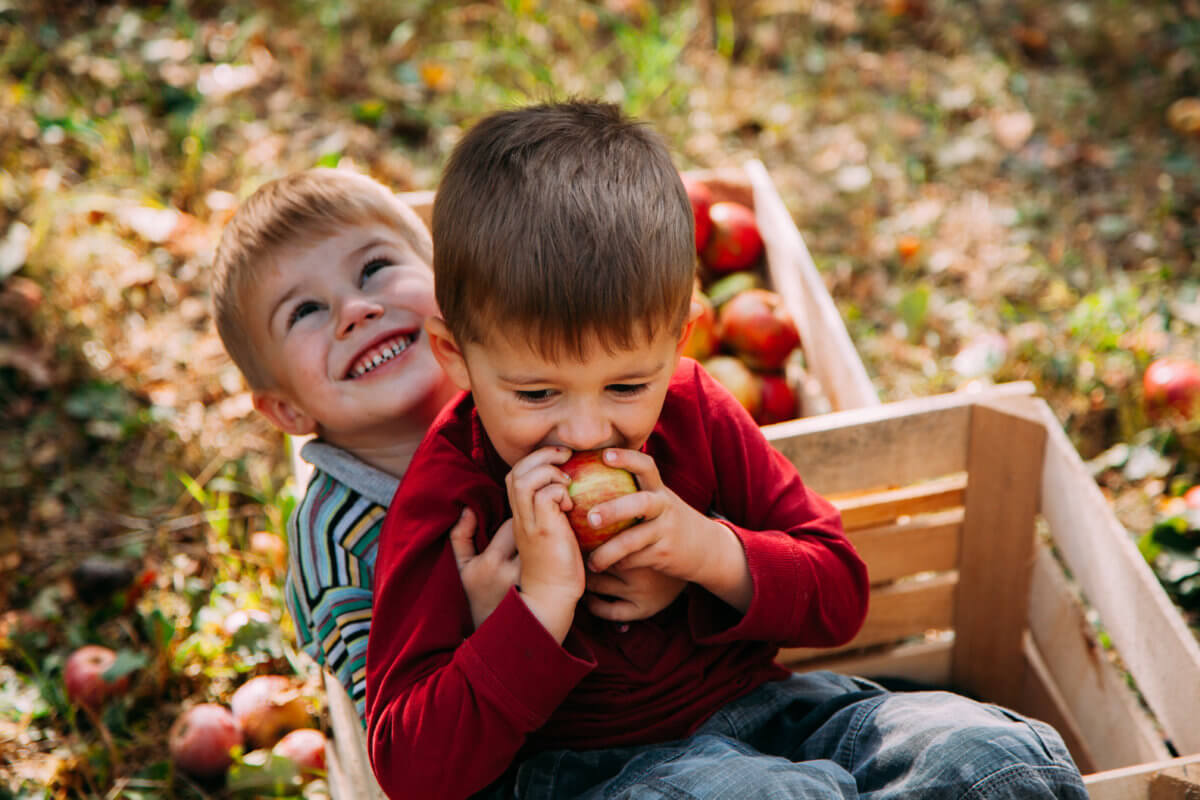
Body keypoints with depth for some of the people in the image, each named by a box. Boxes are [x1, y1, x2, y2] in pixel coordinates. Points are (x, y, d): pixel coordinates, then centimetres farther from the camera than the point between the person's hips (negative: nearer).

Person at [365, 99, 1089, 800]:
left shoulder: (695, 415, 0)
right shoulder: (446, 499, -13)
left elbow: (840, 598, 5)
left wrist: (716, 554, -16)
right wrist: (543, 599, -28)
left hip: (751, 705, 5)